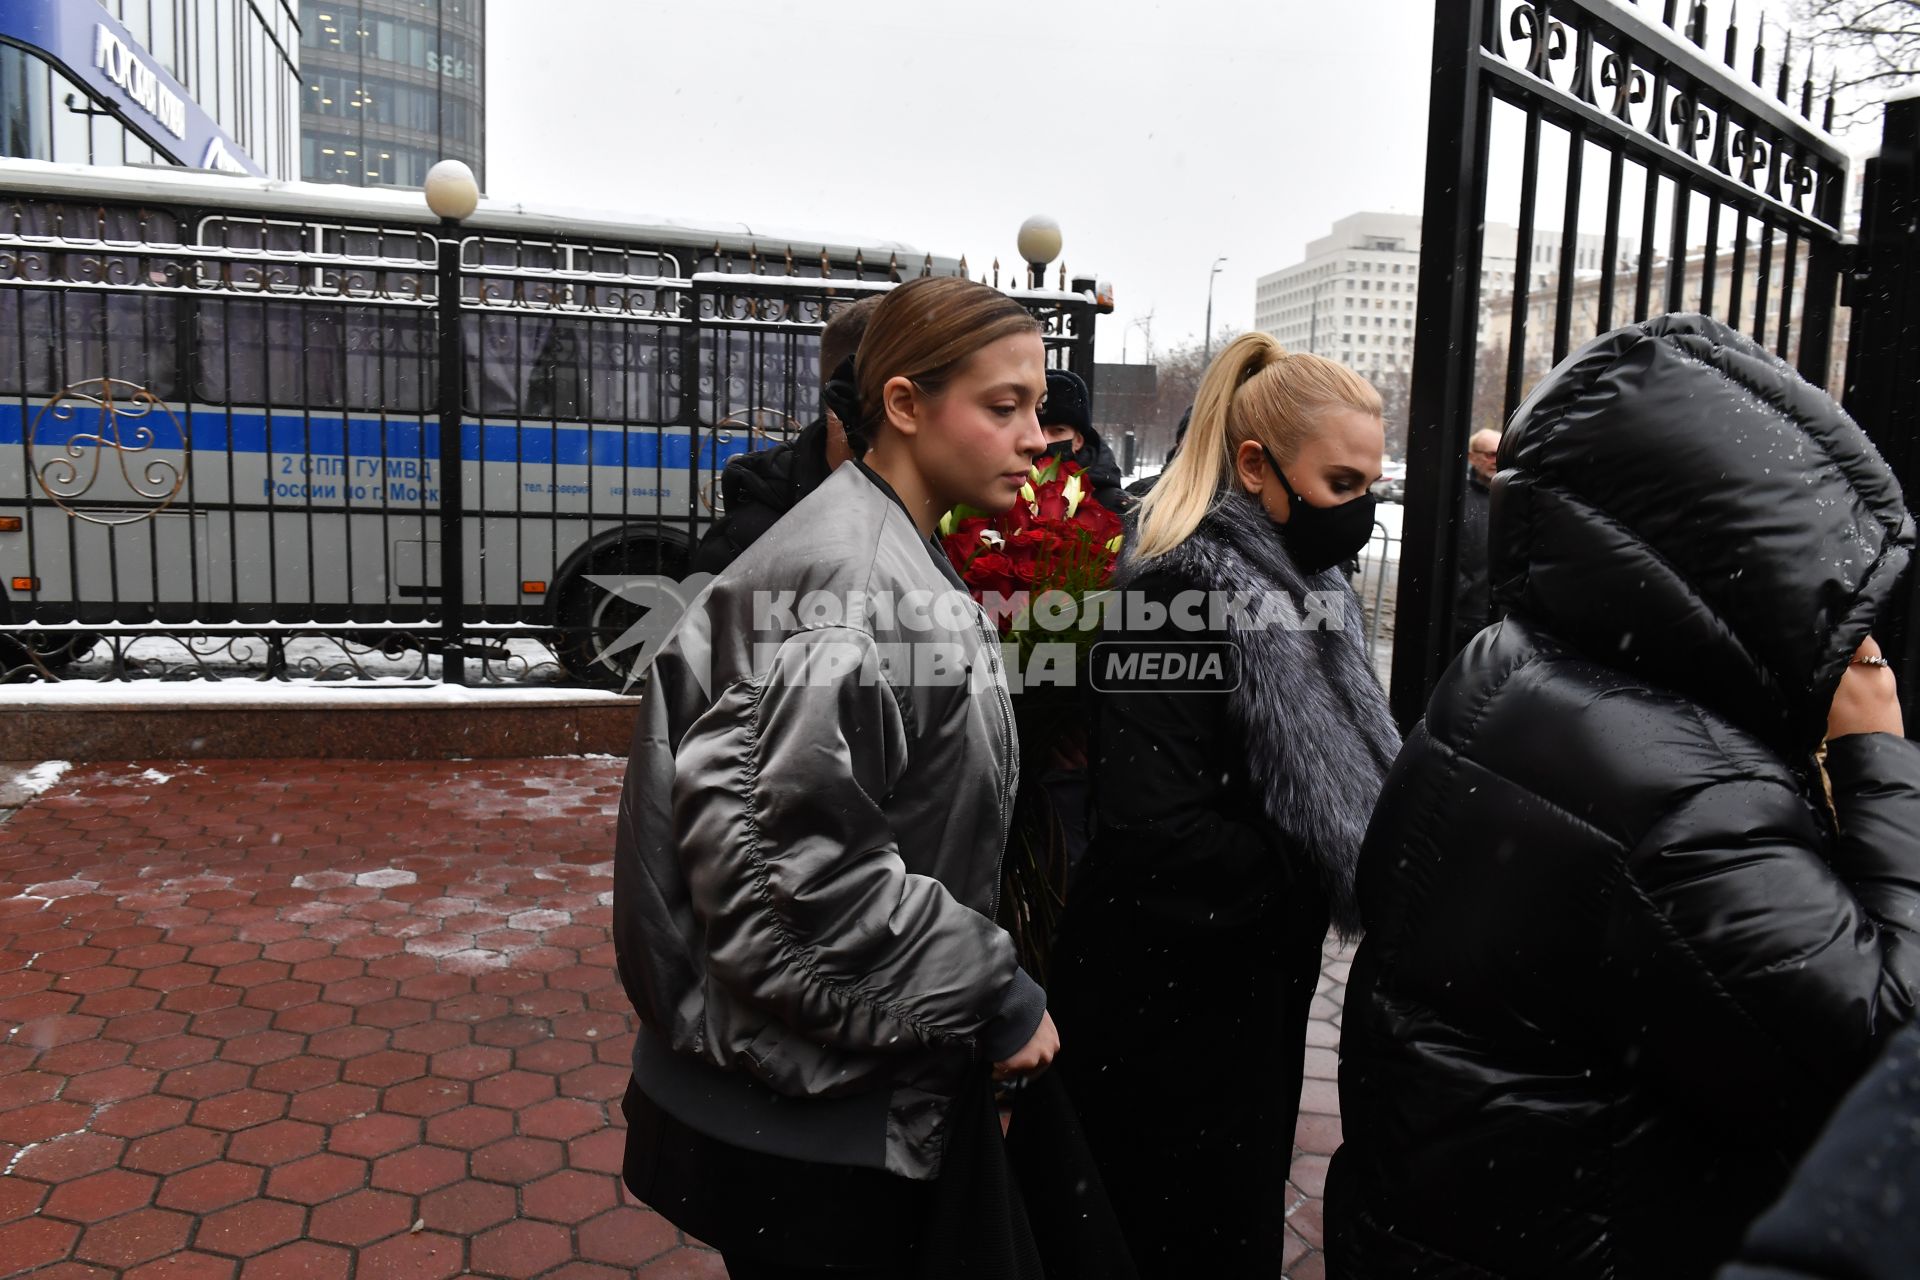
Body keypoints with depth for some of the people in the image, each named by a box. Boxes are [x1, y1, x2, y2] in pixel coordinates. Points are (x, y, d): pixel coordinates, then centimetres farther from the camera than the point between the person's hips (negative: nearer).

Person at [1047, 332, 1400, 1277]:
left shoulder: (1299, 586, 7)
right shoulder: (1182, 593, -22)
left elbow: (1346, 778, 14)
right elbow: (1156, 832, -31)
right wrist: (1335, 877, -21)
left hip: (1260, 981, 9)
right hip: (1166, 999, -9)